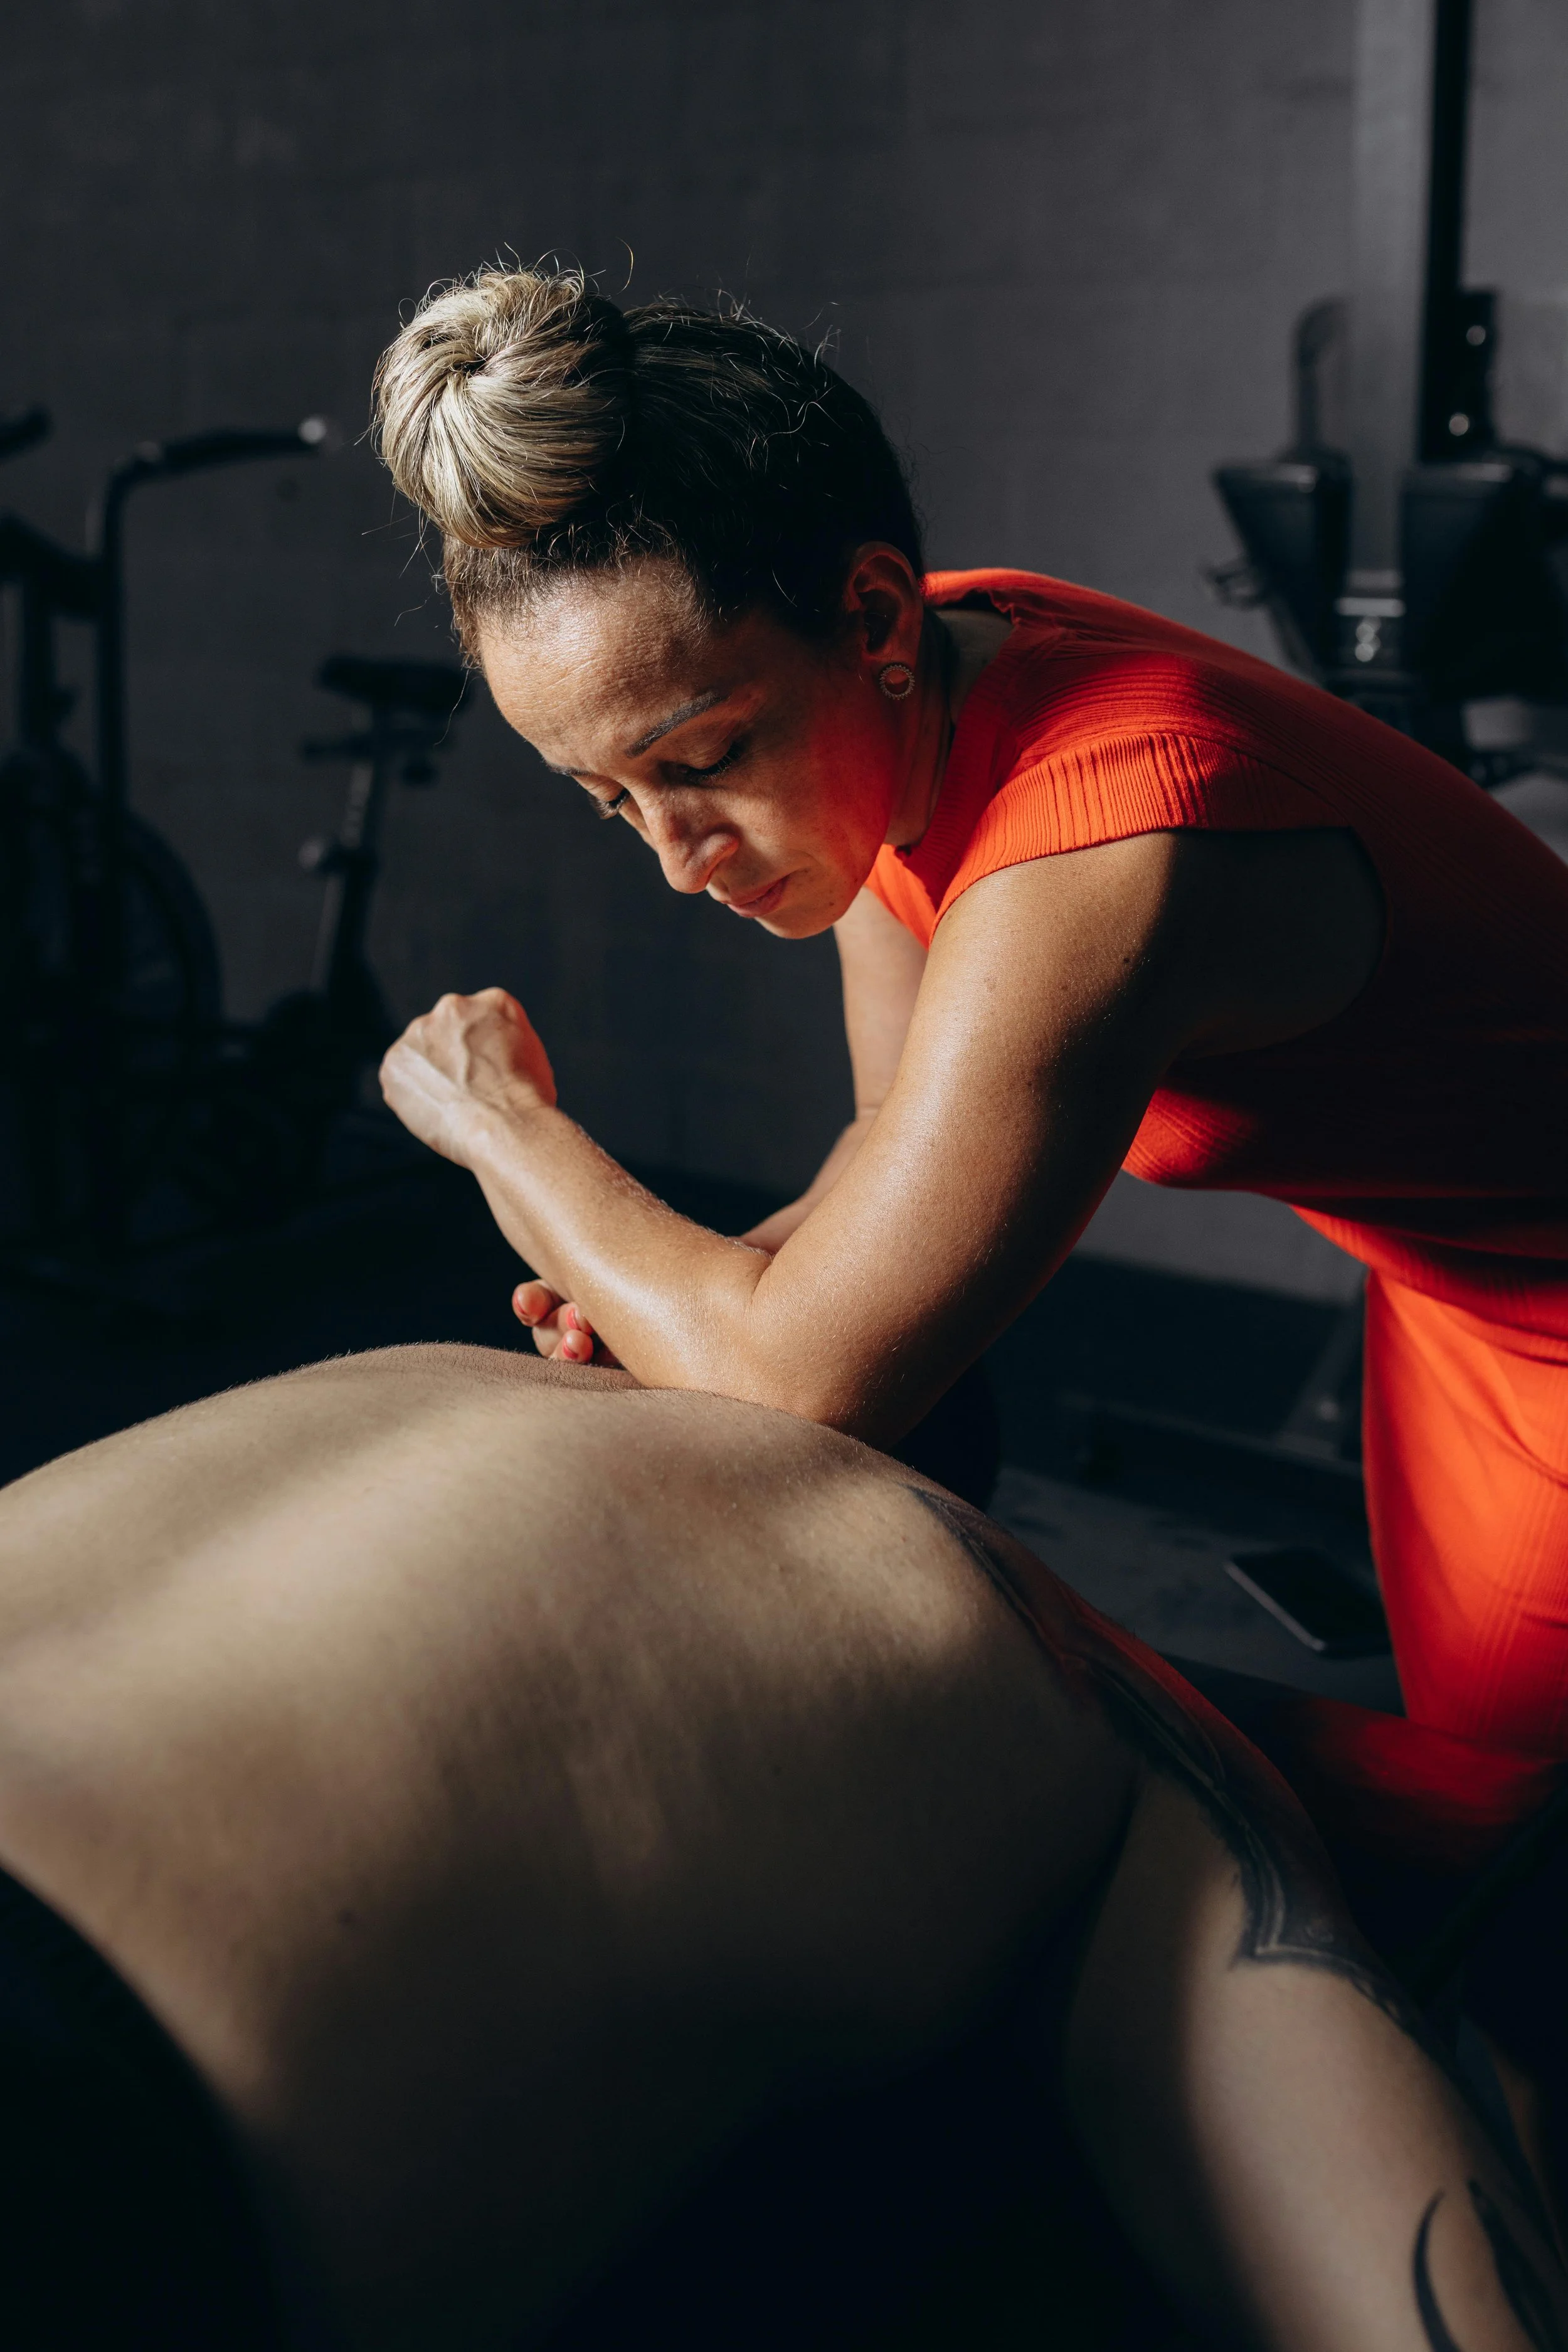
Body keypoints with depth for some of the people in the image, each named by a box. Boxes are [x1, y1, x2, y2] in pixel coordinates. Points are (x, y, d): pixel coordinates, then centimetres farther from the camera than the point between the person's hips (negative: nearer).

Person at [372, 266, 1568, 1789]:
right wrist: (707, 1283, -18)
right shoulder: (906, 702, -11)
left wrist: (503, 1123, -20)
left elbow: (795, 1386, -36)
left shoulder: (1093, 857, -39)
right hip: (1443, 1286, 8)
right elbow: (908, 1134, 2)